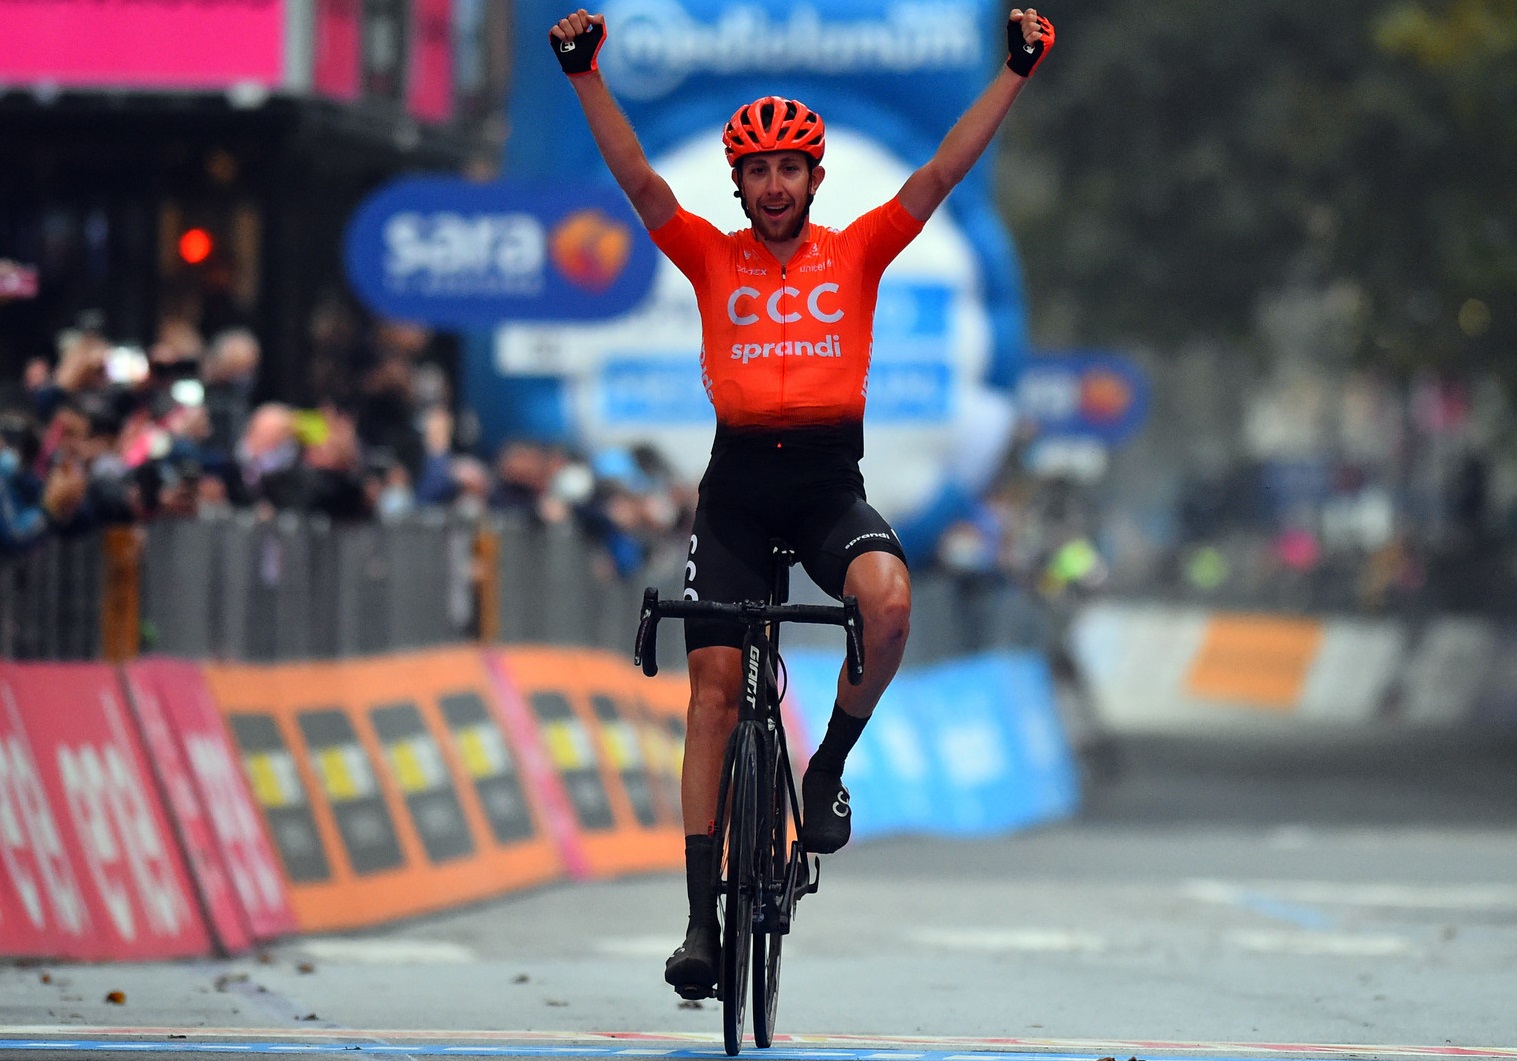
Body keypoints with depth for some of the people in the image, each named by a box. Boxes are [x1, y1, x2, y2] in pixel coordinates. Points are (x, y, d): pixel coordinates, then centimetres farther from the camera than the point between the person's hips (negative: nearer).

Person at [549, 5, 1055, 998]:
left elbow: (941, 176, 2)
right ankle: (702, 913, -2)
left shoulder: (857, 252, 8)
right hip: (737, 483, 1)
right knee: (715, 683, -5)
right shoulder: (713, 257, 8)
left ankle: (829, 765, -5)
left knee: (888, 600, -31)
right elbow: (640, 180, -3)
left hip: (831, 481, -1)